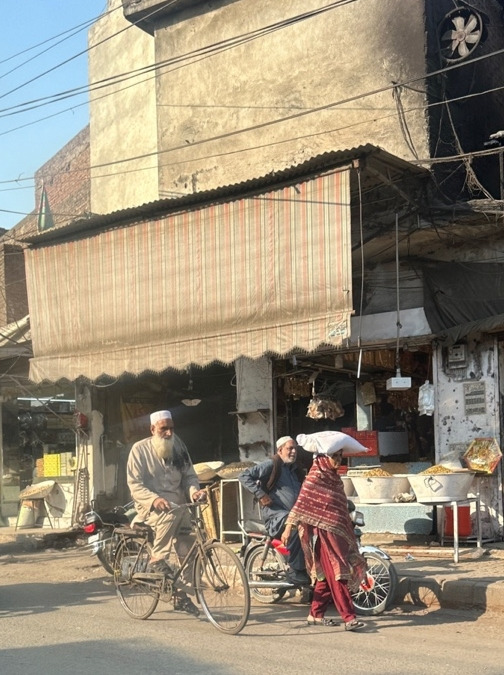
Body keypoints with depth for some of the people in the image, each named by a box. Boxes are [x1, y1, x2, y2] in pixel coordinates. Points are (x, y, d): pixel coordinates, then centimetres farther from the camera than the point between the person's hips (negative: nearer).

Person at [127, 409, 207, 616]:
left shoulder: (179, 447, 10)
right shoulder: (140, 449, -2)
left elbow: (189, 475, 11)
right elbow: (135, 484, -8)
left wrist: (194, 490, -12)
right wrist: (154, 499, -25)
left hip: (176, 504, 4)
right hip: (150, 507, -4)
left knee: (190, 551, -12)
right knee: (173, 514, -37)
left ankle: (181, 595, 2)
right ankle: (157, 560, -23)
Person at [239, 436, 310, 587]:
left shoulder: (295, 470, 25)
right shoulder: (271, 465, 0)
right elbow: (244, 476, -8)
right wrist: (260, 494, -14)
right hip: (276, 516, -7)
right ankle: (295, 571, -30)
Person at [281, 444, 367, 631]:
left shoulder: (334, 477, 14)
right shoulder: (315, 476, -11)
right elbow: (301, 502, -15)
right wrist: (288, 527, -18)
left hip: (337, 532, 9)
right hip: (322, 531, -9)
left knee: (327, 575, 11)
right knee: (336, 574, -10)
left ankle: (315, 615, 20)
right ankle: (349, 618, -11)